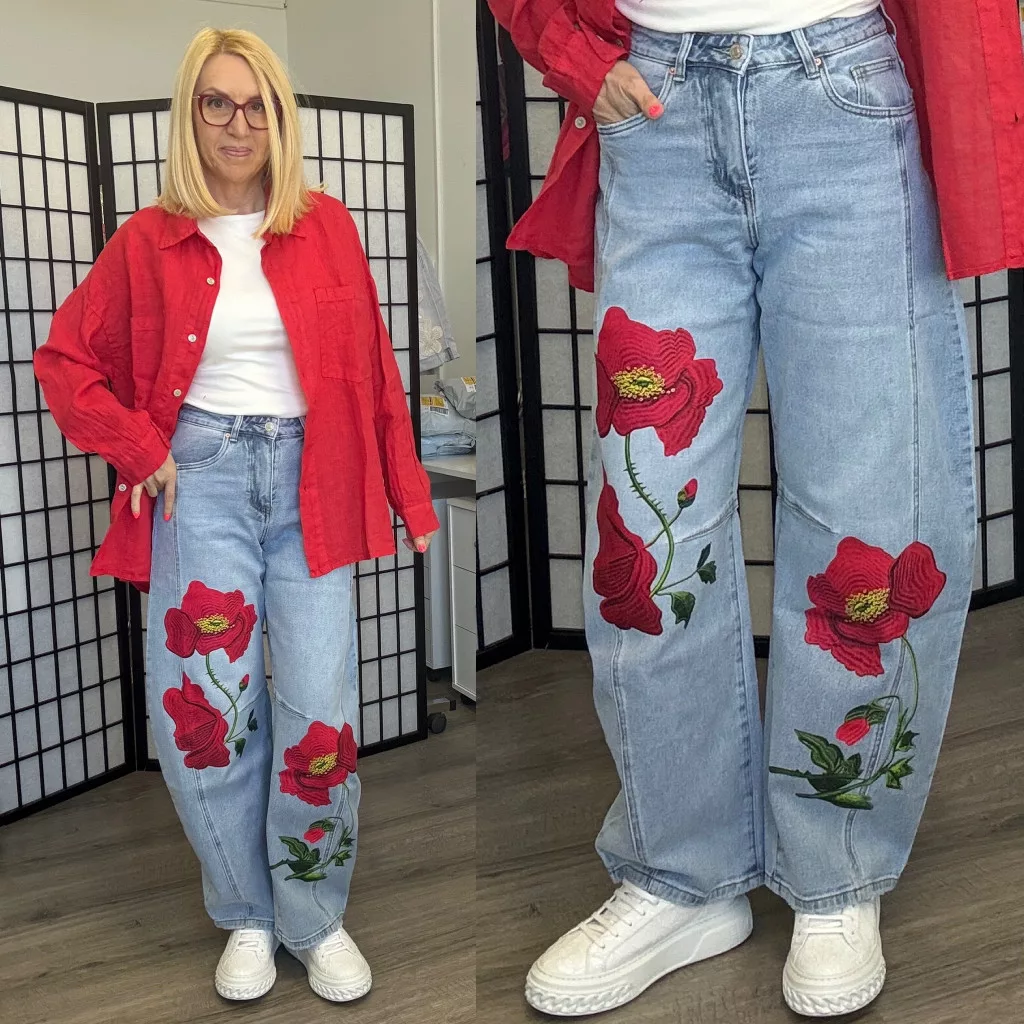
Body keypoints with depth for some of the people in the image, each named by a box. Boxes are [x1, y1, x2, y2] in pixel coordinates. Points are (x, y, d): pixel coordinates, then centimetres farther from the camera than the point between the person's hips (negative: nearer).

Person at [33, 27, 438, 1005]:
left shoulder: (325, 226, 8)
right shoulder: (149, 240, 6)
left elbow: (372, 366, 7)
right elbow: (65, 356, 10)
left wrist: (408, 493, 5)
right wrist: (140, 450, -2)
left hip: (311, 478, 1)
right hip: (203, 475, 0)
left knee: (320, 707, -5)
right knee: (203, 703, -3)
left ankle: (315, 918, 16)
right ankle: (248, 918, 18)